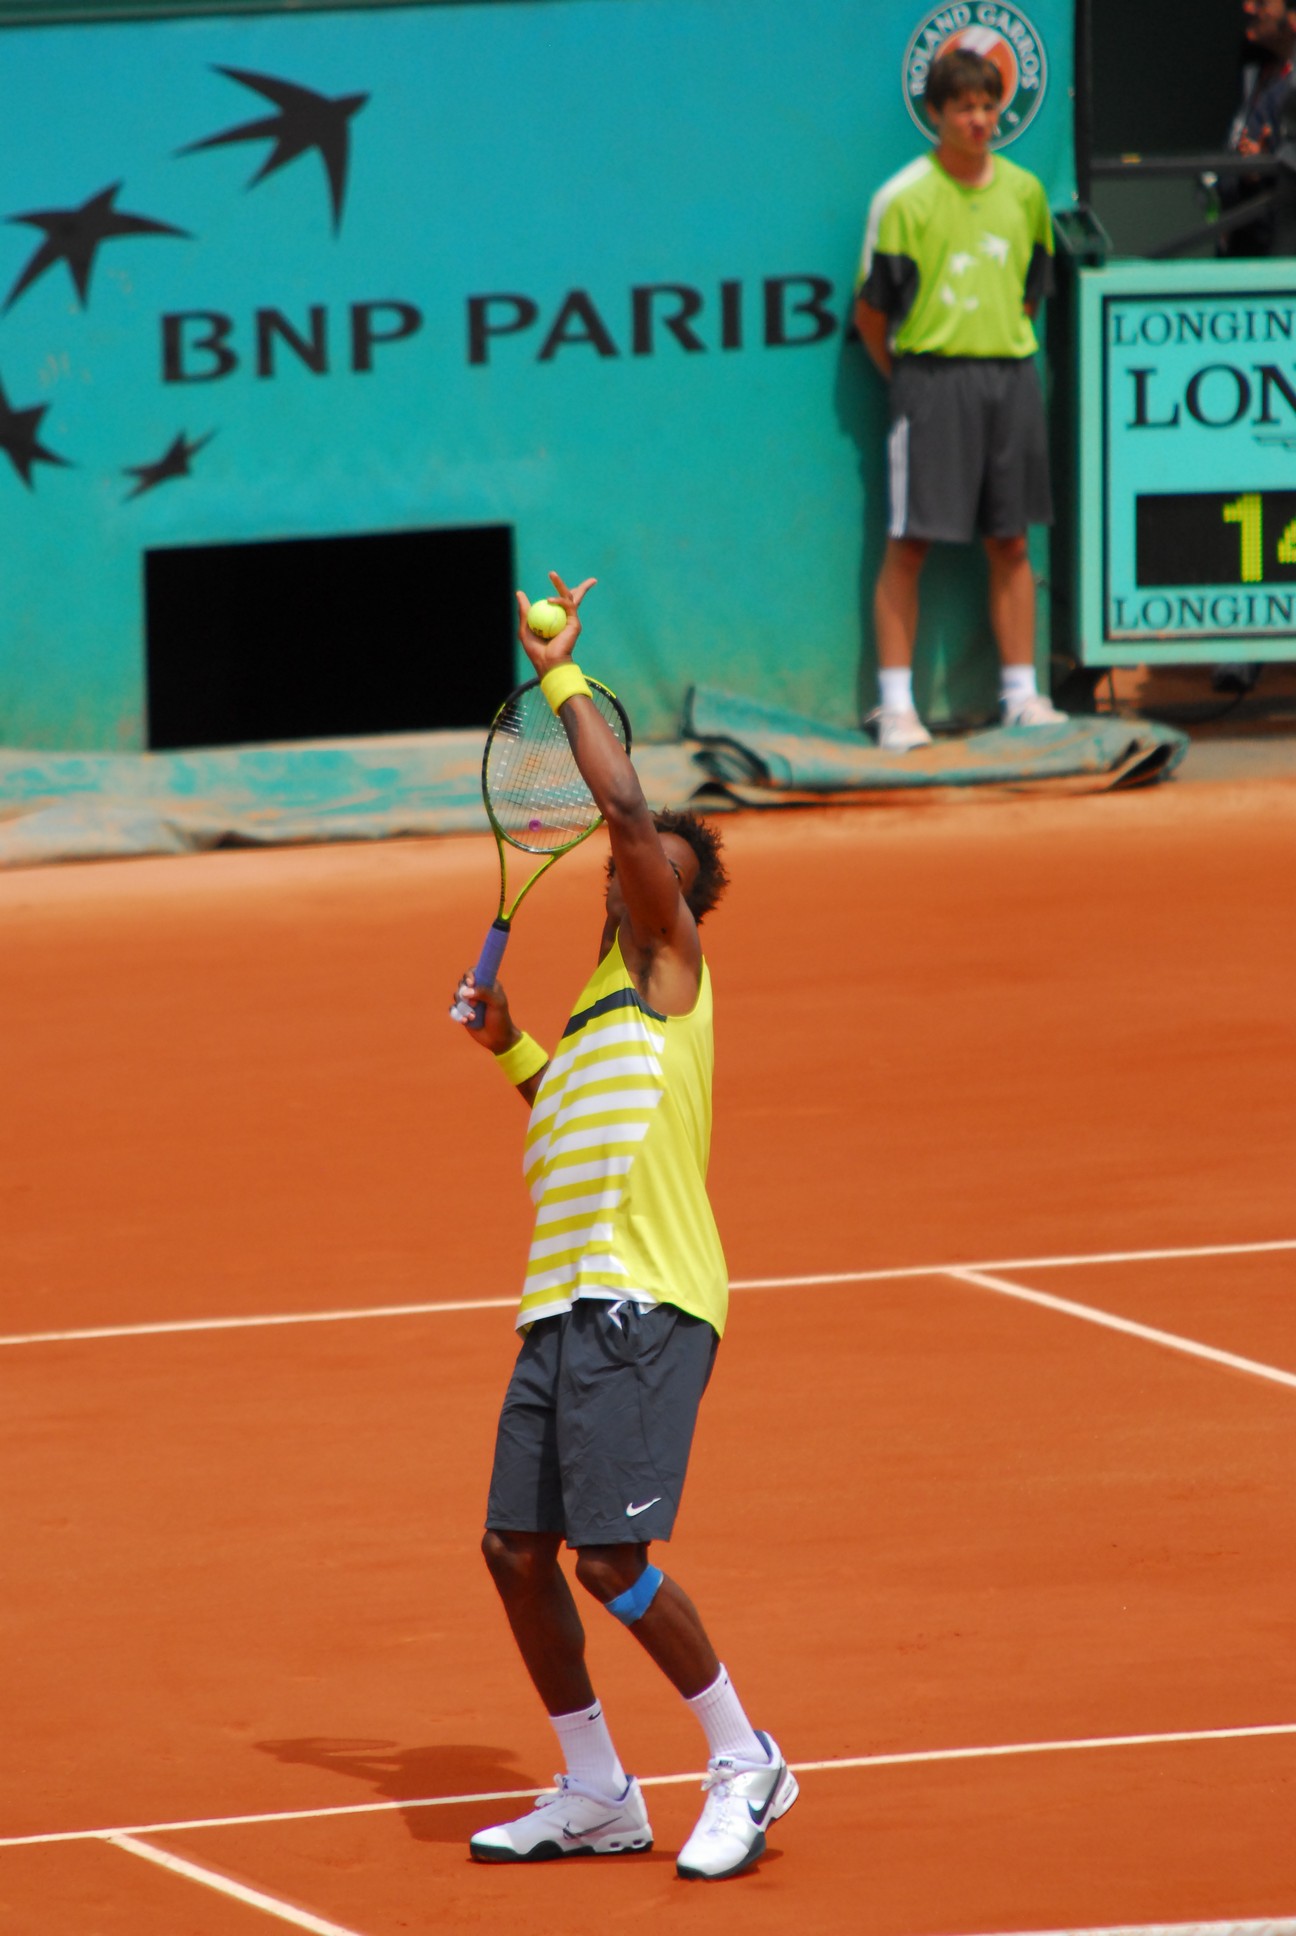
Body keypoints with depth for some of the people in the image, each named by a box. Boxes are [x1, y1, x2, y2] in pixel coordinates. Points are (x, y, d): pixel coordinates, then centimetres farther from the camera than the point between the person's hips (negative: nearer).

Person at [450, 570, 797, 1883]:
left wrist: (564, 678, -4)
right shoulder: (596, 1012, 24)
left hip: (642, 1306, -9)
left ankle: (743, 1764, 0)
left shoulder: (668, 972, 1)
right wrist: (512, 1056, 29)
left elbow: (627, 803, -11)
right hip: (561, 1312, 9)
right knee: (518, 1550, 5)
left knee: (611, 1555, -15)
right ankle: (594, 1793, 18)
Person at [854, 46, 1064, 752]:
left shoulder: (1023, 191, 8)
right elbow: (870, 307, -2)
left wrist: (1006, 352, 14)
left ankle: (1020, 694, 13)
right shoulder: (903, 199, -7)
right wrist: (907, 378, 2)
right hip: (932, 372, -4)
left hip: (1011, 375, 5)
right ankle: (895, 704, -4)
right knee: (908, 543, -5)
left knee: (1011, 542, 7)